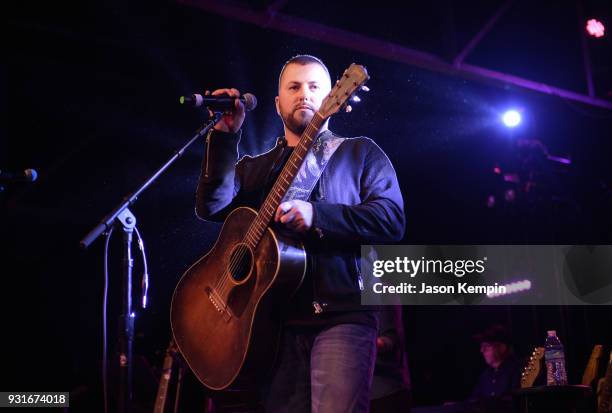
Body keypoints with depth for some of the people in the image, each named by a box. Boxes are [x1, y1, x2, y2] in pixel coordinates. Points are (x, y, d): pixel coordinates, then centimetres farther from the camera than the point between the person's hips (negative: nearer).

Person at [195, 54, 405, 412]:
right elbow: (211, 207, 3)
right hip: (278, 319, 4)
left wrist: (316, 216, -17)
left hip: (343, 314, -3)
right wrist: (225, 136, -6)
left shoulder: (360, 152, 10)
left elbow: (393, 219, -5)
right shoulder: (256, 168, 20)